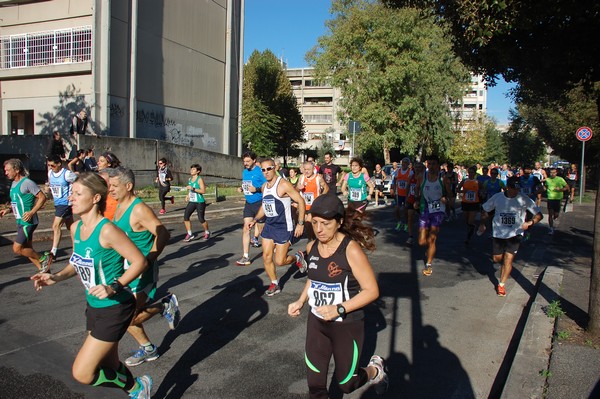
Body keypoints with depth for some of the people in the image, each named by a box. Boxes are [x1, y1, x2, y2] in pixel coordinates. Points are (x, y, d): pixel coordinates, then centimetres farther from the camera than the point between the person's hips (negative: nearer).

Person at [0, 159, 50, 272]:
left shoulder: (27, 182, -15)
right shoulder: (14, 183, 13)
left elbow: (42, 197, -16)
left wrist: (32, 212, -24)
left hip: (28, 222, -9)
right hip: (20, 221, 9)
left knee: (17, 248, -10)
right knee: (27, 249, 12)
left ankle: (43, 259, 5)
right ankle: (43, 269, 21)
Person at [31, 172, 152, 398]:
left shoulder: (107, 230, -23)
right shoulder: (75, 228, 2)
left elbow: (139, 261, -21)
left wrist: (114, 287, -29)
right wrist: (56, 277, 0)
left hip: (115, 308, -8)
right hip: (94, 306, 8)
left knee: (82, 374, -4)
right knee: (108, 368, 20)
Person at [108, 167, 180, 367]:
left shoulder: (140, 210, -21)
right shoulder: (120, 207, 7)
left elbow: (163, 234, -25)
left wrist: (148, 260, -26)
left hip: (142, 272, -9)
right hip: (125, 270, 9)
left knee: (129, 318, -9)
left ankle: (165, 306, 14)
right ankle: (147, 349, 33)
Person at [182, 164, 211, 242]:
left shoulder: (200, 179, -11)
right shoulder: (190, 179, 11)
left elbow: (203, 191, -19)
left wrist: (193, 189, -26)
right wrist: (188, 195, 10)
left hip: (200, 202, -7)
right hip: (191, 202, 7)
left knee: (201, 219, -1)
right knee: (185, 217, -7)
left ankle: (207, 232, 25)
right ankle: (190, 234, 2)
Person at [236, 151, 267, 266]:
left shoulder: (260, 171, -13)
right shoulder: (245, 172, 8)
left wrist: (256, 189, -28)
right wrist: (241, 189, 3)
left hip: (259, 203, -6)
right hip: (248, 203, 6)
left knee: (262, 228, 7)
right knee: (246, 228, -1)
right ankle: (246, 257, 1)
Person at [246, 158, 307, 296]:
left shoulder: (283, 184, -17)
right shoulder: (264, 187, 7)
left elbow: (300, 201, -15)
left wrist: (300, 224, -16)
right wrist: (255, 220, 10)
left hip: (284, 227, -7)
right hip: (269, 225, 7)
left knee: (279, 261, -6)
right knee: (266, 257, 5)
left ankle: (297, 258, 26)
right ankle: (274, 285, 23)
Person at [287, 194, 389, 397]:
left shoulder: (351, 249, -22)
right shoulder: (312, 247, -3)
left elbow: (372, 291, -19)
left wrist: (339, 309, -28)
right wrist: (301, 301, 1)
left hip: (347, 326, -5)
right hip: (316, 323, 5)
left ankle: (375, 370, 44)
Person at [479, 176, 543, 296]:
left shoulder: (524, 199, -10)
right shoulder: (497, 197, -4)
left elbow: (539, 215, -9)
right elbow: (485, 210, 12)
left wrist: (530, 223, -27)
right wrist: (482, 223, 5)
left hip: (515, 234, -2)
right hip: (498, 233, 3)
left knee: (508, 259, -11)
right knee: (497, 259, 7)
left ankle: (501, 285, 3)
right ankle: (506, 266, 44)